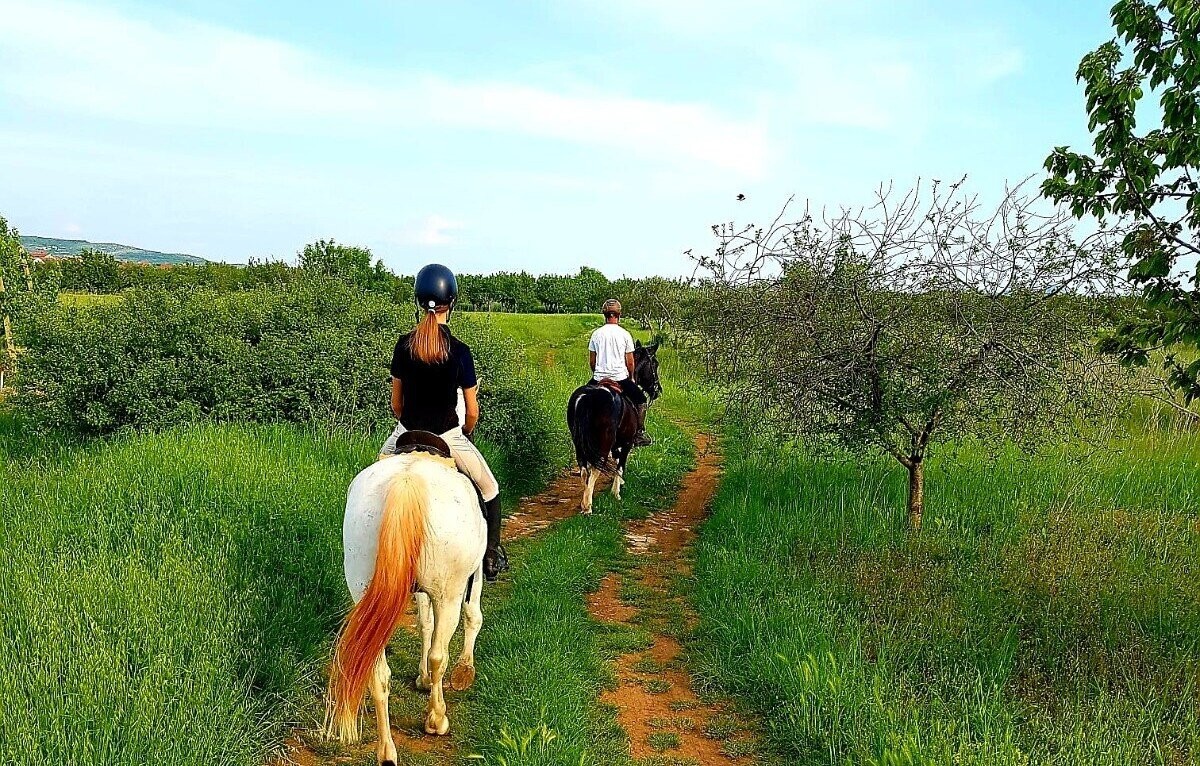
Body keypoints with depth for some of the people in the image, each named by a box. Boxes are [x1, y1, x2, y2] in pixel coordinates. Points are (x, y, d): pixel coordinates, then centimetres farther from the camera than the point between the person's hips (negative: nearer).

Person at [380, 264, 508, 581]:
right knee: (490, 489, 18)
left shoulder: (404, 345, -5)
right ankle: (492, 557, 21)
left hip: (407, 434, 3)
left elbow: (396, 403, 4)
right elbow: (472, 411, -6)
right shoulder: (459, 351, -13)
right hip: (448, 437, -3)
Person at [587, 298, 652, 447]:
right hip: (620, 377, -2)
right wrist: (631, 378, 15)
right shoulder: (625, 334, -4)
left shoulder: (596, 333, 2)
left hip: (599, 378, 2)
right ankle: (640, 433, 10)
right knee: (641, 399, 14)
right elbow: (630, 362, -1)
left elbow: (591, 361, 6)